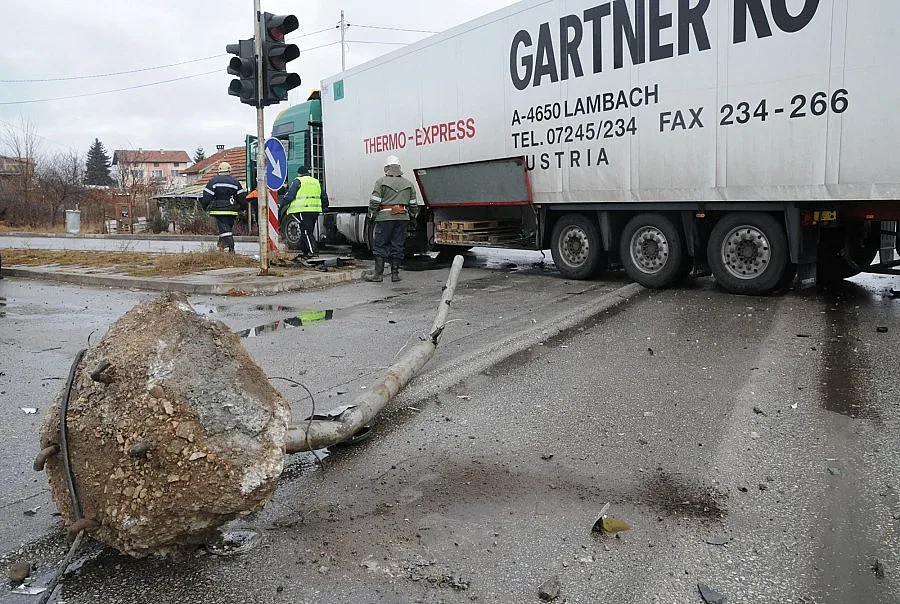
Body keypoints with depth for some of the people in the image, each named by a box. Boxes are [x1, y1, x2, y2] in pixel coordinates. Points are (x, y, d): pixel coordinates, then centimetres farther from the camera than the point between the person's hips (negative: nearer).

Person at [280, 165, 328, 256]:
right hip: (315, 210, 6)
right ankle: (305, 251, 21)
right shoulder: (317, 182, 19)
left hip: (303, 210, -6)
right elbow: (324, 197, 23)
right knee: (309, 231, 15)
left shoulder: (298, 181, 0)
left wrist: (281, 205, 3)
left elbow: (289, 196, -6)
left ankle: (313, 251, -16)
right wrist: (325, 208, 34)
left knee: (306, 231, -7)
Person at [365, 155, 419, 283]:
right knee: (398, 246, 8)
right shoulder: (408, 184, 13)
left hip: (385, 217, -4)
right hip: (403, 218, 4)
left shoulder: (381, 182, 0)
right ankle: (395, 273, 10)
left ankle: (378, 274, 1)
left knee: (380, 246, 2)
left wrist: (372, 215, 4)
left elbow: (374, 201, -5)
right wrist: (414, 215, 27)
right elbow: (413, 204, 14)